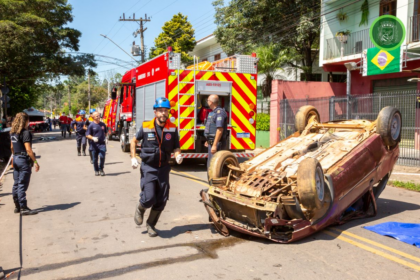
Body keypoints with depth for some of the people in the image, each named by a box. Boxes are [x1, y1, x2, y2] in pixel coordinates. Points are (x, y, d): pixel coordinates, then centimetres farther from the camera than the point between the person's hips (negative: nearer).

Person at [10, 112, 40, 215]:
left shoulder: (13, 132, 9)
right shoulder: (25, 132, -16)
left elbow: (12, 147, 17)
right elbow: (28, 149, -20)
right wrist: (35, 162, -17)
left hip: (16, 159, 8)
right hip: (24, 160, -8)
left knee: (16, 184, 13)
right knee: (22, 185, -4)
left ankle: (17, 206, 22)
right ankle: (23, 208, 0)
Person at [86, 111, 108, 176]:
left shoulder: (103, 124, 9)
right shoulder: (91, 125, -2)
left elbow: (105, 132, 24)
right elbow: (87, 135, -3)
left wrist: (105, 138, 7)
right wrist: (93, 138, -20)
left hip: (102, 143, 2)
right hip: (94, 144, -1)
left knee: (102, 156, -13)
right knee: (95, 158, 6)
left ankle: (101, 169, 6)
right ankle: (96, 170, 23)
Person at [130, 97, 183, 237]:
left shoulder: (172, 129, -4)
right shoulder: (146, 127, -7)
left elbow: (176, 148, 3)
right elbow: (134, 141, 9)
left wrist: (178, 155, -19)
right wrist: (133, 157, 2)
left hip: (163, 168, 2)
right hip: (148, 168, -2)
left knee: (161, 201, 5)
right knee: (149, 198, -12)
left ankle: (151, 224, 28)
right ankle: (139, 209, 24)